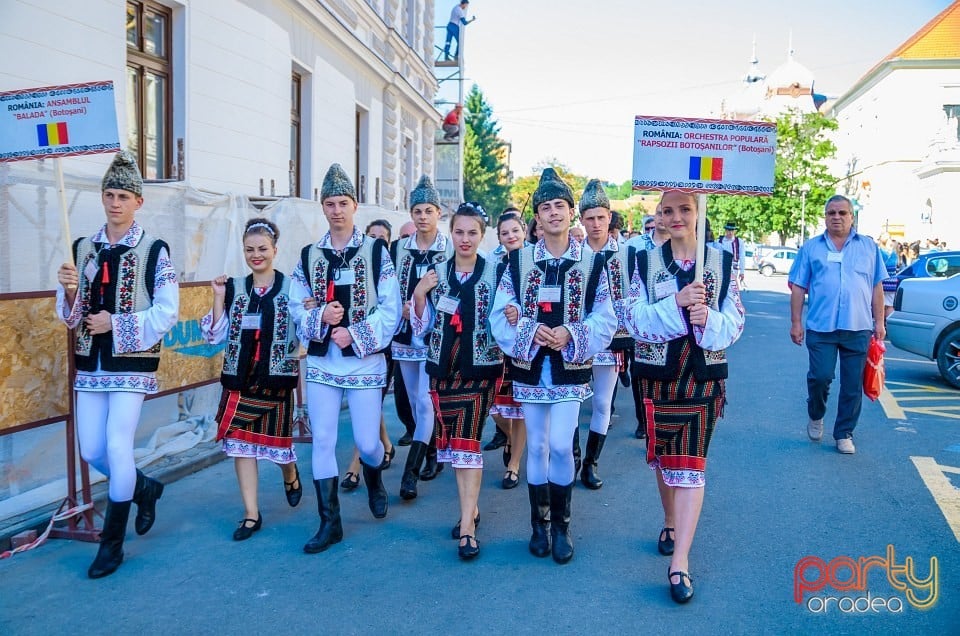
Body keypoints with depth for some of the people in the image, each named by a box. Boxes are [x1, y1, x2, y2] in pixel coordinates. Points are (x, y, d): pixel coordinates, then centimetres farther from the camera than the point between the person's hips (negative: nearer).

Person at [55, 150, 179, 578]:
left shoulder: (154, 251, -7)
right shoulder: (82, 248, 7)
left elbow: (167, 313, -9)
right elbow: (69, 315, 8)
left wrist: (116, 323, -16)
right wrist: (69, 290, -12)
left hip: (132, 365, -5)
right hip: (91, 364, 5)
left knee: (117, 448, -7)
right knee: (91, 451, 9)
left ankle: (112, 543, 10)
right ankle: (145, 488, 38)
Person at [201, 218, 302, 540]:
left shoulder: (290, 286, -4)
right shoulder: (234, 288, 5)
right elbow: (215, 336, 3)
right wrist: (219, 297, -4)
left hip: (276, 376, -3)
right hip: (240, 377, 3)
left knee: (277, 438, 6)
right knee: (240, 441, 2)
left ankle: (290, 475, 42)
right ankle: (251, 514, 14)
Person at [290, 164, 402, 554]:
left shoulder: (376, 251, -2)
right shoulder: (308, 255, 7)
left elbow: (391, 309, -7)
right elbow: (296, 307, 5)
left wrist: (355, 334, -18)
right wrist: (320, 316, -16)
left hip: (365, 361, -2)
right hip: (321, 362, 3)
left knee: (366, 441, 2)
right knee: (322, 441, 2)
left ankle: (374, 480, 39)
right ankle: (329, 522, 15)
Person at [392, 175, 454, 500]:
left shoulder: (452, 249, -5)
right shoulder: (398, 248, 6)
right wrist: (402, 306, -9)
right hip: (406, 333, 5)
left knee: (425, 400, -9)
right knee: (416, 401, 12)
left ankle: (410, 472, -7)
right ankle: (433, 454, 30)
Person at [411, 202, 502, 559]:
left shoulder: (495, 272, -2)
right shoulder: (436, 273, 7)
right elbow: (422, 327, 7)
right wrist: (419, 294, -8)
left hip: (480, 367, -4)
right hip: (443, 367, 4)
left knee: (467, 441, -8)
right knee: (451, 440, 10)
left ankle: (467, 524, -1)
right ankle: (471, 508, 27)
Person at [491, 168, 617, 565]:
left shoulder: (592, 262, 0)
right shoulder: (519, 260, 2)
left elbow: (605, 319, -3)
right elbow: (501, 314, -2)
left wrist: (571, 335, -19)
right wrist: (530, 333, -19)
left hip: (570, 368, -1)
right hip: (530, 366, 1)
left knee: (561, 445, -8)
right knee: (537, 446, 8)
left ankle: (561, 524, 13)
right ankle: (539, 523, 26)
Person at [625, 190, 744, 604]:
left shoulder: (722, 261, 1)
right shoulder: (646, 261, 1)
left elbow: (735, 323, -2)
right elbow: (633, 318, -8)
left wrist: (708, 318, -23)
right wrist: (675, 304, -23)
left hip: (703, 375, -1)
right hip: (657, 373, 1)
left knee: (691, 462, -5)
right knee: (662, 455, 14)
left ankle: (680, 559, -3)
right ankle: (671, 523, 38)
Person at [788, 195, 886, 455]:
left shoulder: (869, 246, 11)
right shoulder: (811, 247, 7)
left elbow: (877, 287, 11)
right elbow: (798, 287, 5)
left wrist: (879, 322, 5)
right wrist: (796, 323, 0)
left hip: (858, 328, 2)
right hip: (821, 327, -1)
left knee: (853, 385, 5)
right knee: (820, 377, -7)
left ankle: (844, 434, 18)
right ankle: (815, 416, 22)